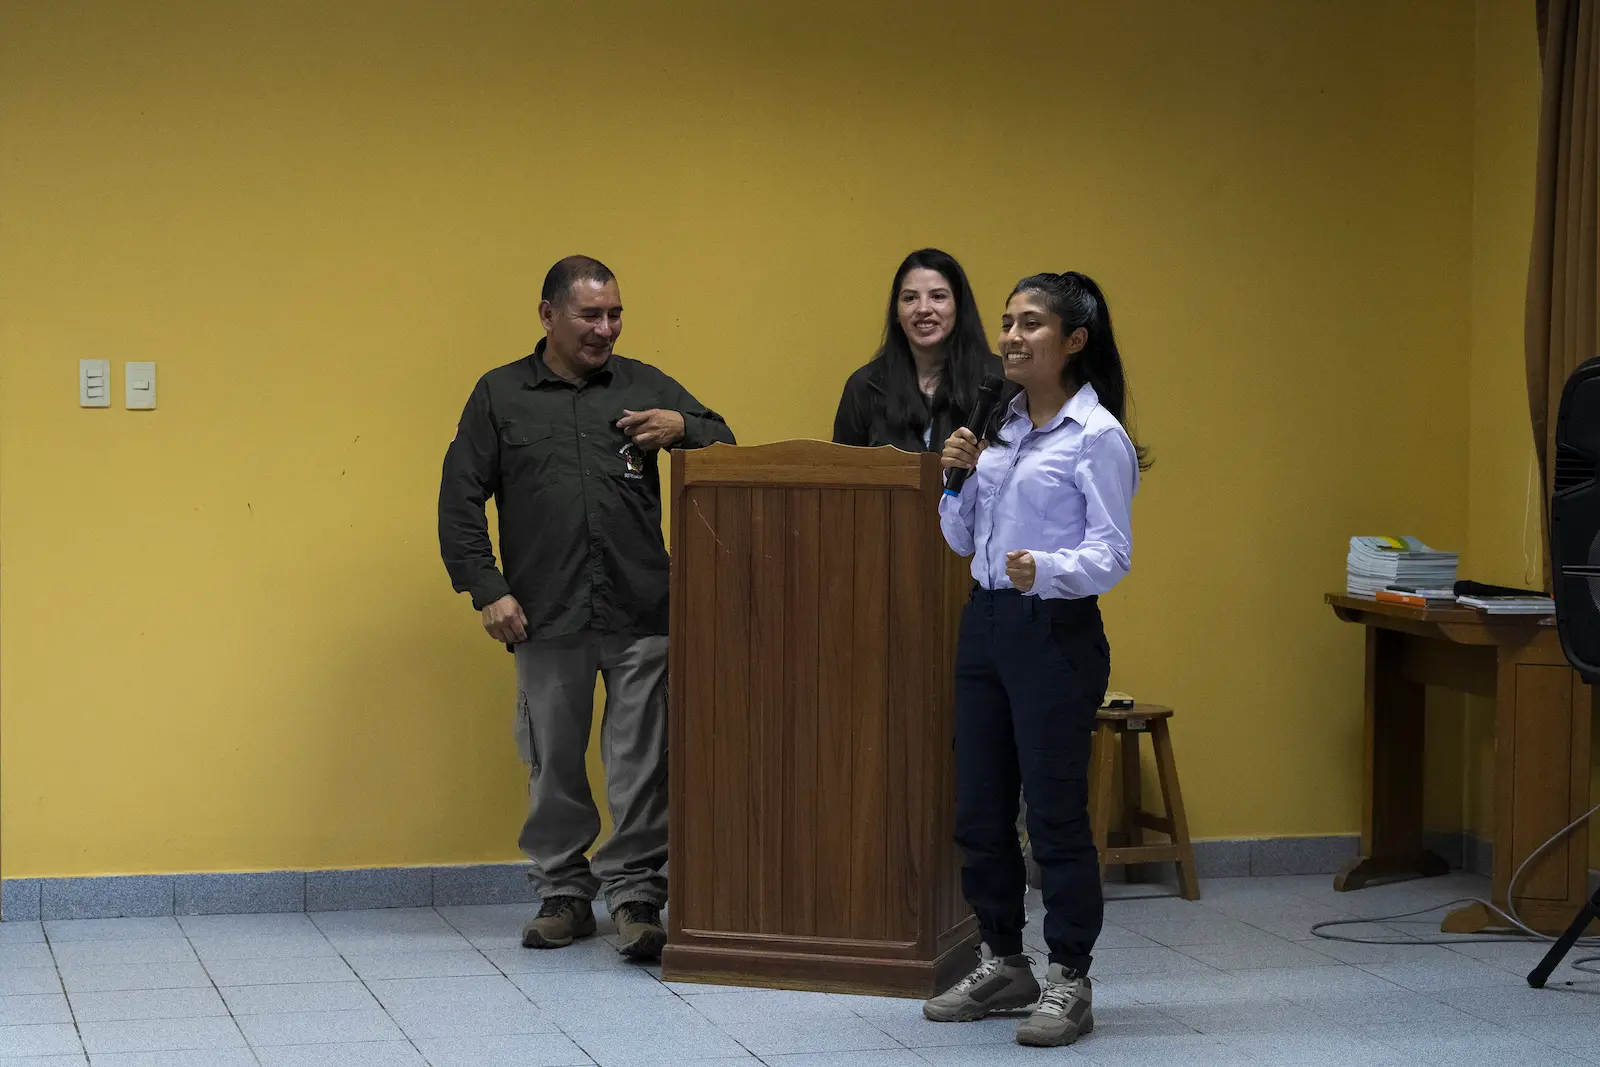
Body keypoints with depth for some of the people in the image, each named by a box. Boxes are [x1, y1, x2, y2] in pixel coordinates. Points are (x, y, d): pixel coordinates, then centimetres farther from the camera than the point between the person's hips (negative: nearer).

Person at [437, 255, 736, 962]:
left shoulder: (644, 385, 11)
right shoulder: (500, 395, 8)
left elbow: (725, 445, 13)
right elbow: (460, 500, 7)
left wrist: (682, 427, -9)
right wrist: (486, 589, -2)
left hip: (641, 614, 0)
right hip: (547, 615, 0)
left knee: (642, 762, -4)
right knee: (554, 763, 7)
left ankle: (635, 897, 3)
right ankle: (563, 895, 19)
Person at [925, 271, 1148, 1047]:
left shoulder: (1097, 436, -10)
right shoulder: (1000, 427, 11)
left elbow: (1111, 557, -15)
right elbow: (962, 541, 14)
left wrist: (1043, 570, -33)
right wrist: (958, 478, -3)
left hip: (1056, 633, -7)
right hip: (986, 625, 7)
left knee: (1054, 813, -2)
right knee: (979, 811, 11)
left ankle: (1069, 984, 8)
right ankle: (1003, 965, 25)